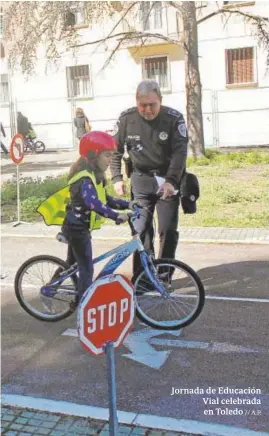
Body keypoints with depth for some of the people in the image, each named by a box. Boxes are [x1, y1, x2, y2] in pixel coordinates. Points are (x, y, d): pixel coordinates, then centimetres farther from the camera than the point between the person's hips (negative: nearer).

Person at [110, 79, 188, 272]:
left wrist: (171, 180, -32)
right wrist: (117, 178, -7)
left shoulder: (174, 118, -14)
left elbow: (180, 152, -19)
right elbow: (115, 149, 3)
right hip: (141, 180, 1)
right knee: (141, 229, 0)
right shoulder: (126, 118, -8)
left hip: (168, 179, -1)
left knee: (168, 230, -1)